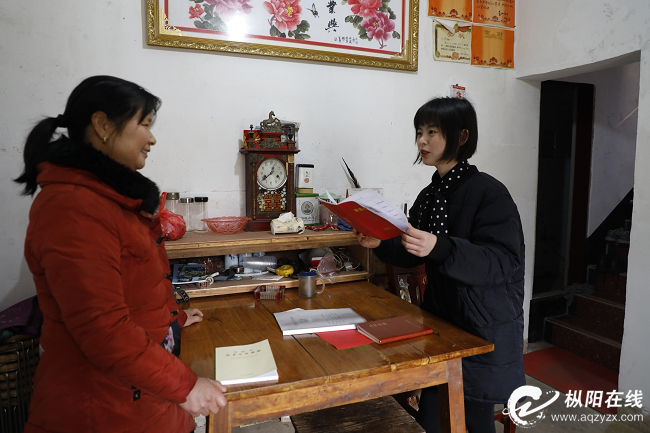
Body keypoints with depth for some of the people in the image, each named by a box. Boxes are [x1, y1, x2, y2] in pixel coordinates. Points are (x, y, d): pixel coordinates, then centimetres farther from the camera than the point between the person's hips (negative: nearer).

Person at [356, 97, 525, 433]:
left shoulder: (488, 192, -16)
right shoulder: (429, 195, 6)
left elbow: (502, 261, -24)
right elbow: (414, 254, 13)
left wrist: (440, 248, -37)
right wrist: (381, 244, -5)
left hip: (483, 330, -6)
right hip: (440, 319, 6)